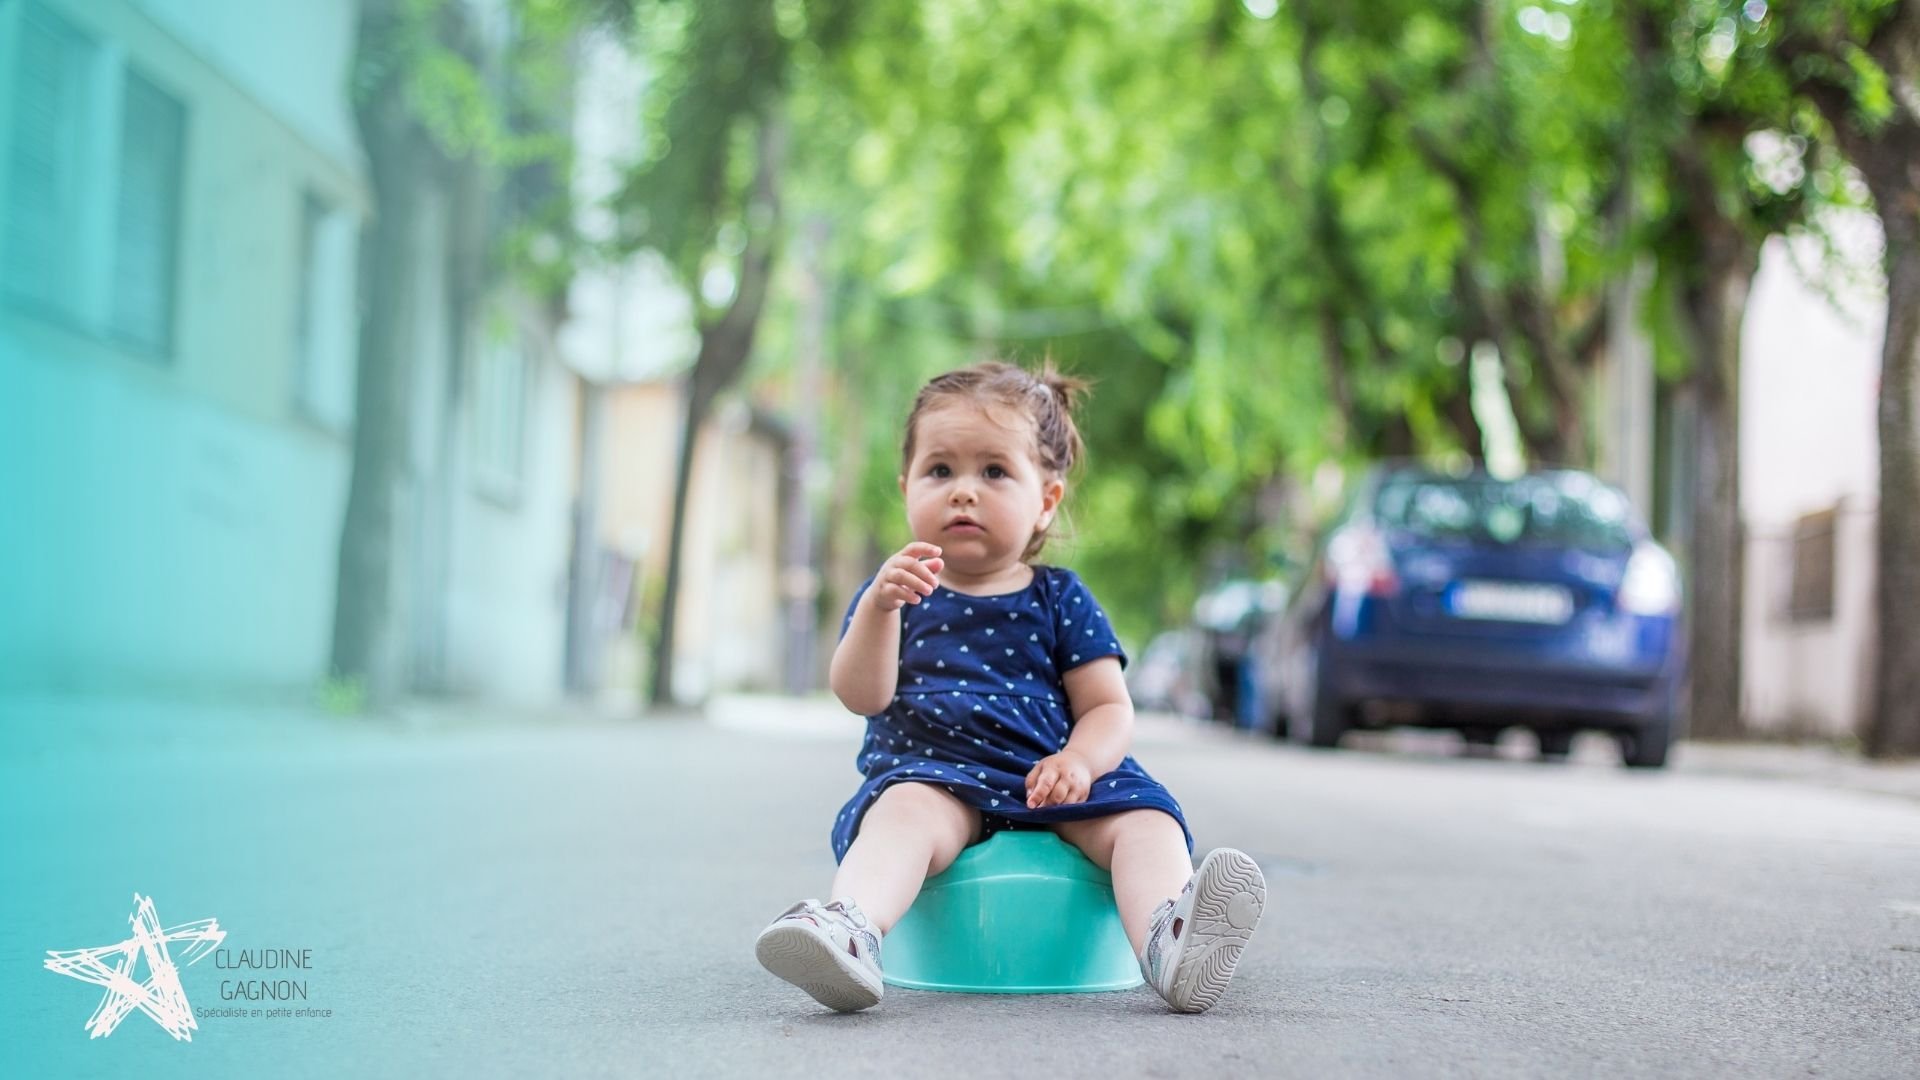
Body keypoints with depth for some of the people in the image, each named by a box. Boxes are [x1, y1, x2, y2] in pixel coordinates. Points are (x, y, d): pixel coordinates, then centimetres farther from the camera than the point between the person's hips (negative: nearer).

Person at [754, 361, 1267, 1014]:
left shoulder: (1059, 600, 15)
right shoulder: (897, 591, 14)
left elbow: (1109, 706, 9)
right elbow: (862, 696, -2)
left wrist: (1079, 761, -14)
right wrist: (879, 606, -20)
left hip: (1046, 780, 2)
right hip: (929, 772, -2)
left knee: (1145, 818, -25)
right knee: (906, 809, -35)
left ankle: (1169, 946, -52)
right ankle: (850, 931, -61)